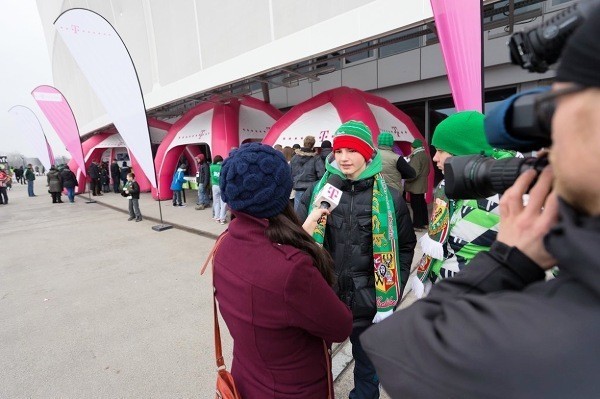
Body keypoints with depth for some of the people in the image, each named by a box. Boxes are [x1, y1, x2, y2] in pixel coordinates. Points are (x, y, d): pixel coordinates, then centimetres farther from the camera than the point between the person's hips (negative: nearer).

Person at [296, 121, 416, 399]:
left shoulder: (388, 197, -6)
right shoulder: (316, 191, -5)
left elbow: (405, 246, 3)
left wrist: (392, 292, 0)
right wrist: (311, 222, -20)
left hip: (369, 302, 0)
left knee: (368, 366, 24)